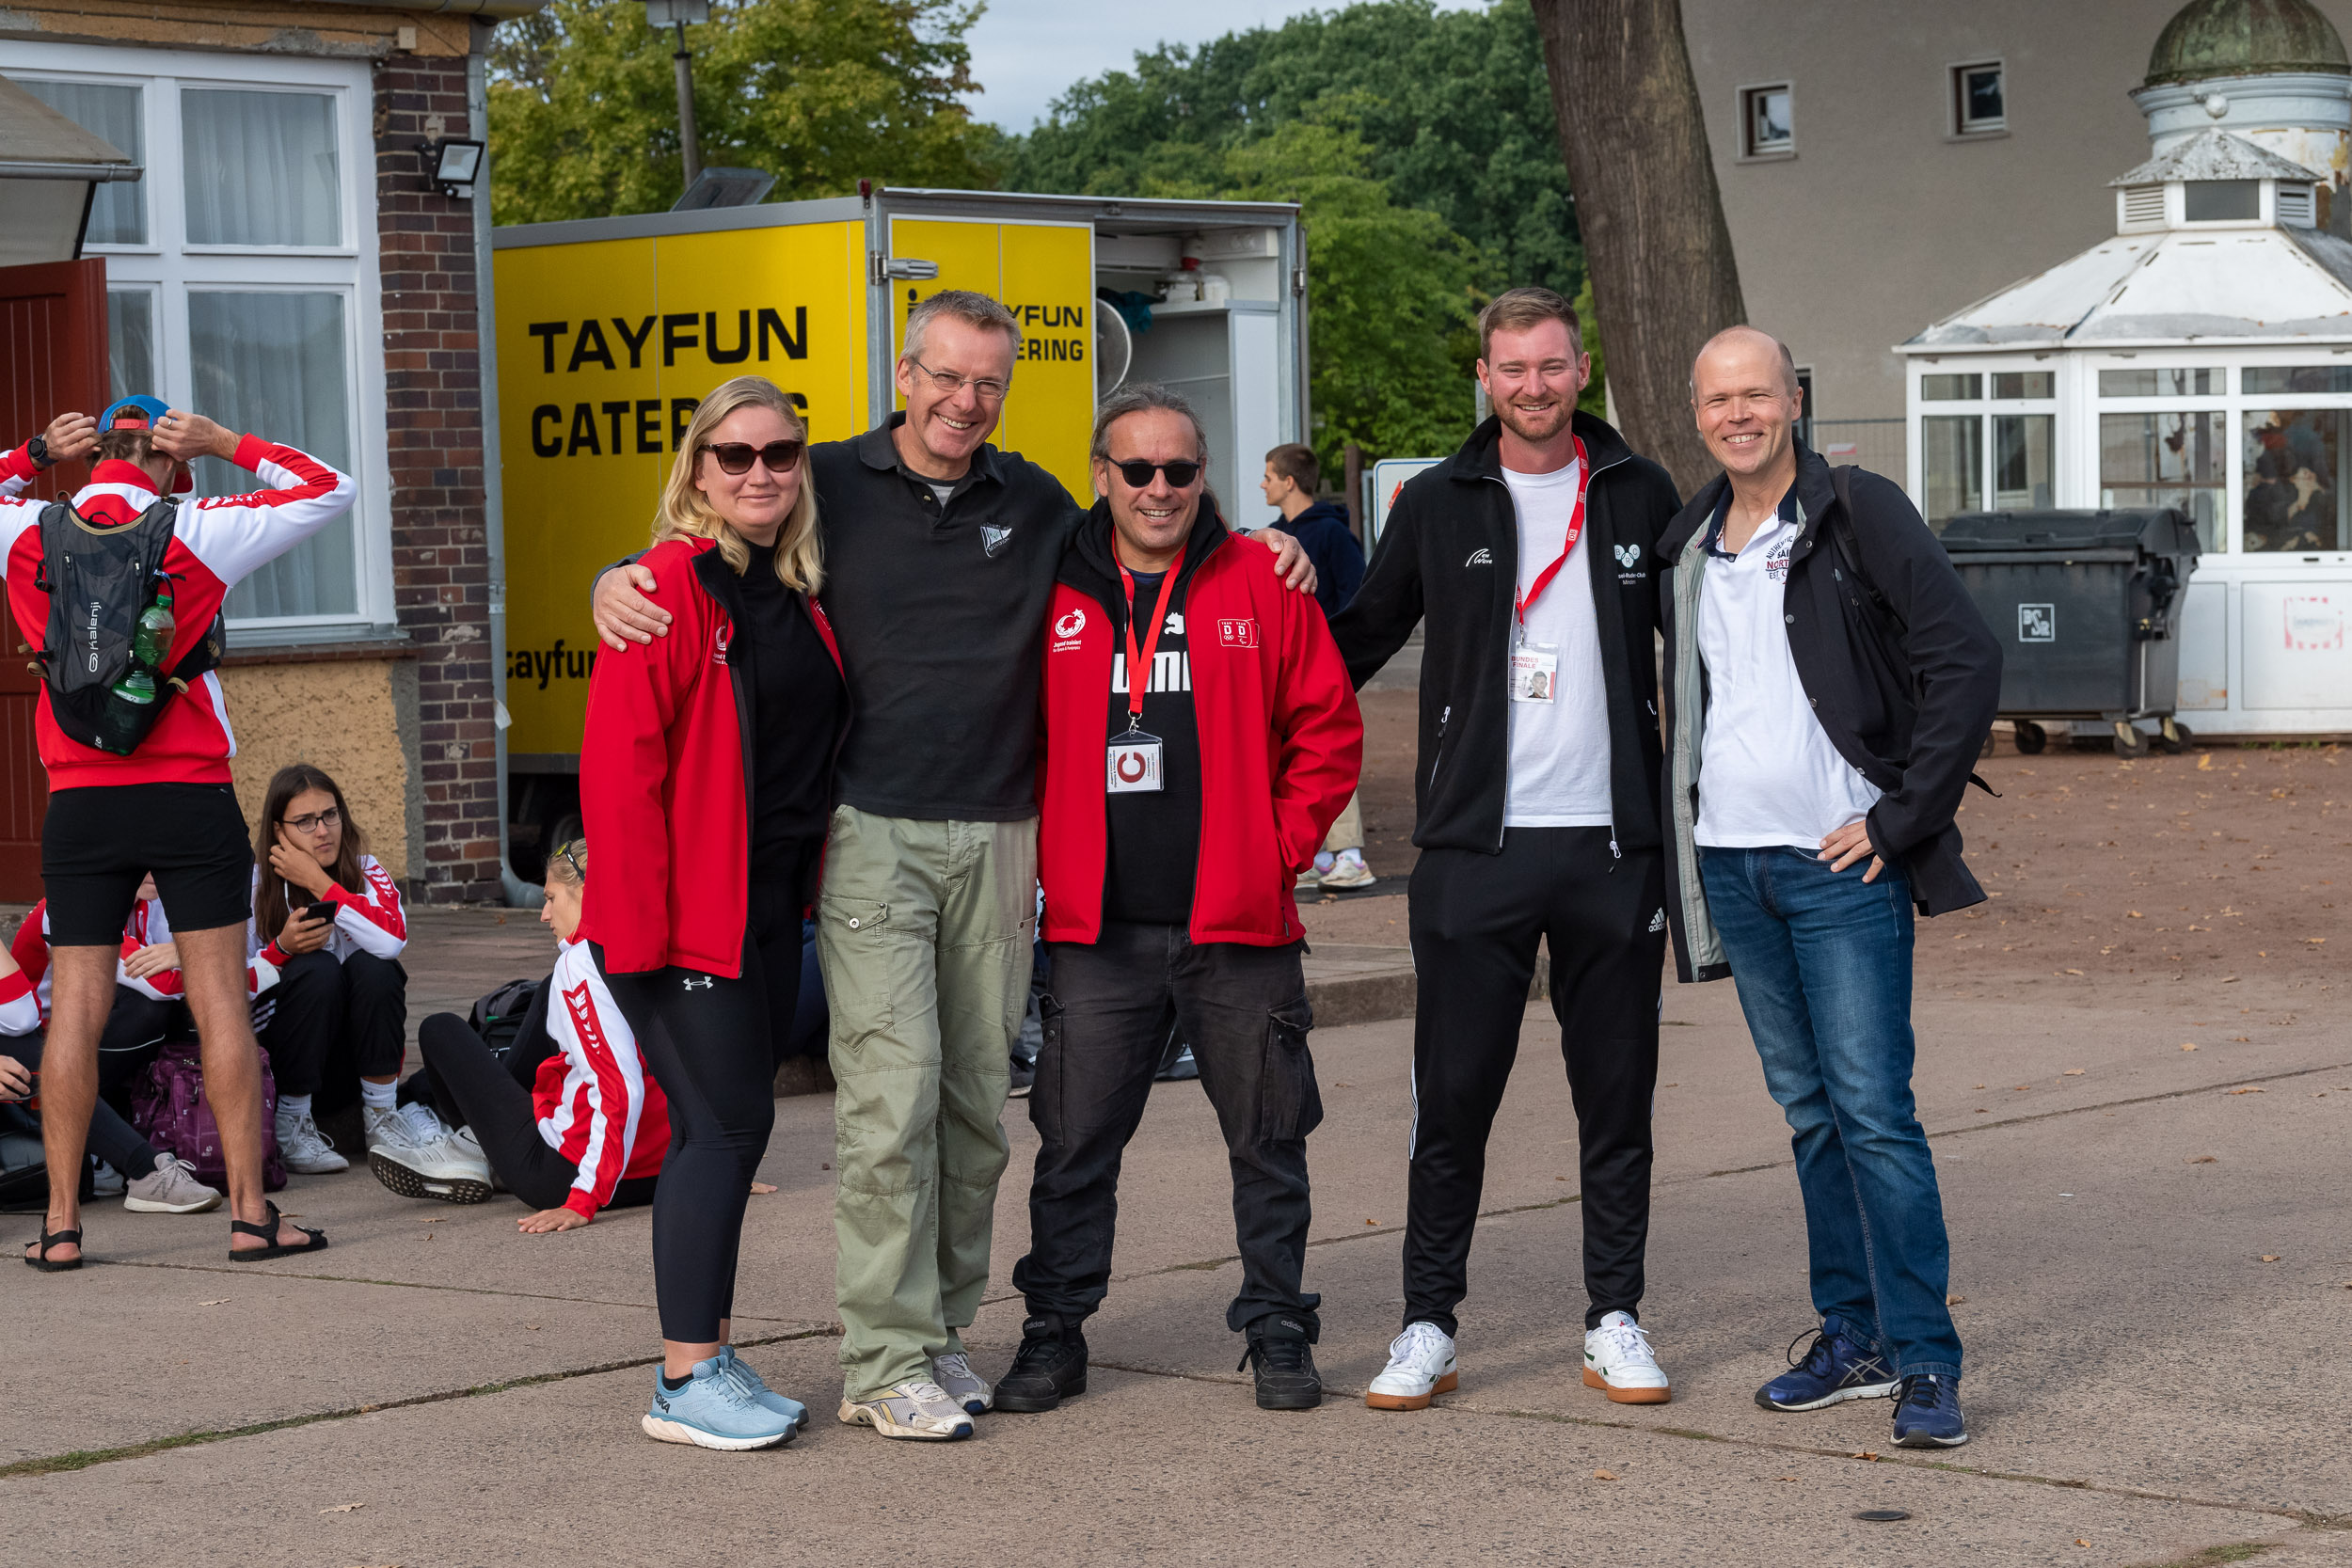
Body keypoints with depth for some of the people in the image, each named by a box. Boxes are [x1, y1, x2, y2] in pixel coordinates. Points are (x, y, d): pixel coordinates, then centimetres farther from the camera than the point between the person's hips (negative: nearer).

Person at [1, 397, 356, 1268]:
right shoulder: (195, 532, -4)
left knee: (75, 1007, 5)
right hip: (191, 800, -2)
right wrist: (225, 444, 5)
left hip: (80, 804, 2)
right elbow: (330, 491, 5)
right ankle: (249, 1213, 1)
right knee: (221, 1002, 0)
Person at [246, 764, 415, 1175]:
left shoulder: (364, 871, -2)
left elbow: (392, 939, -24)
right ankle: (291, 1125, -17)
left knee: (372, 968, -25)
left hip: (357, 1059, 2)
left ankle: (380, 1117, -13)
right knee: (317, 969, -28)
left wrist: (318, 881, -21)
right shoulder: (255, 883, -6)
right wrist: (282, 948, -26)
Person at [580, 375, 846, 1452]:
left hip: (768, 909, 8)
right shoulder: (670, 584, -12)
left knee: (724, 1128, 12)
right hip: (687, 913, -8)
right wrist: (636, 921, -20)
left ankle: (702, 1358, 20)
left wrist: (811, 896, 13)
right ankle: (686, 1385, -2)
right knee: (727, 1123, -8)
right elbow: (619, 763, -17)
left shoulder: (800, 594, 13)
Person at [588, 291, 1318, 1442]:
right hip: (873, 834, -4)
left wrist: (1259, 557, 11)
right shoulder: (831, 486, 3)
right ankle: (886, 1362, -5)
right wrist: (618, 584, -13)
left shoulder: (1034, 504, 13)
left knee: (978, 1096, 7)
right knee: (894, 1088, -10)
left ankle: (942, 1328, 20)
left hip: (998, 839, 4)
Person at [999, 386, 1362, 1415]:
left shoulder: (1261, 584, 2)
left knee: (1269, 1139, 7)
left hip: (1238, 923, 0)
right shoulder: (1054, 596, 4)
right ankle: (1054, 1331, 15)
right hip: (1098, 927, 0)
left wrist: (1284, 846, -1)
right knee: (1075, 1140, 4)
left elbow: (1328, 728, 6)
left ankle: (1276, 1331, 19)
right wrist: (1053, 856, 3)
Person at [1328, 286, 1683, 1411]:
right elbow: (1360, 639, 12)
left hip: (1612, 842, 1)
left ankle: (1615, 1320, 16)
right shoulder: (1438, 504, 5)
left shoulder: (1639, 496, 6)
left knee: (1616, 1093, 6)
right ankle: (1428, 1325, 9)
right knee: (1453, 1093, 0)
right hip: (1477, 845, -1)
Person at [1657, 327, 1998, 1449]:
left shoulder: (1859, 516, -6)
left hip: (1842, 863, -6)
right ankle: (1852, 1338, 19)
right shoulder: (1687, 548, 13)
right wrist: (1685, 831, 15)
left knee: (1874, 1112, -9)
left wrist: (1901, 818, -13)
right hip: (1731, 865, 6)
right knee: (1809, 1111, 11)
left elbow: (1967, 661, -12)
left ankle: (1926, 1365, -5)